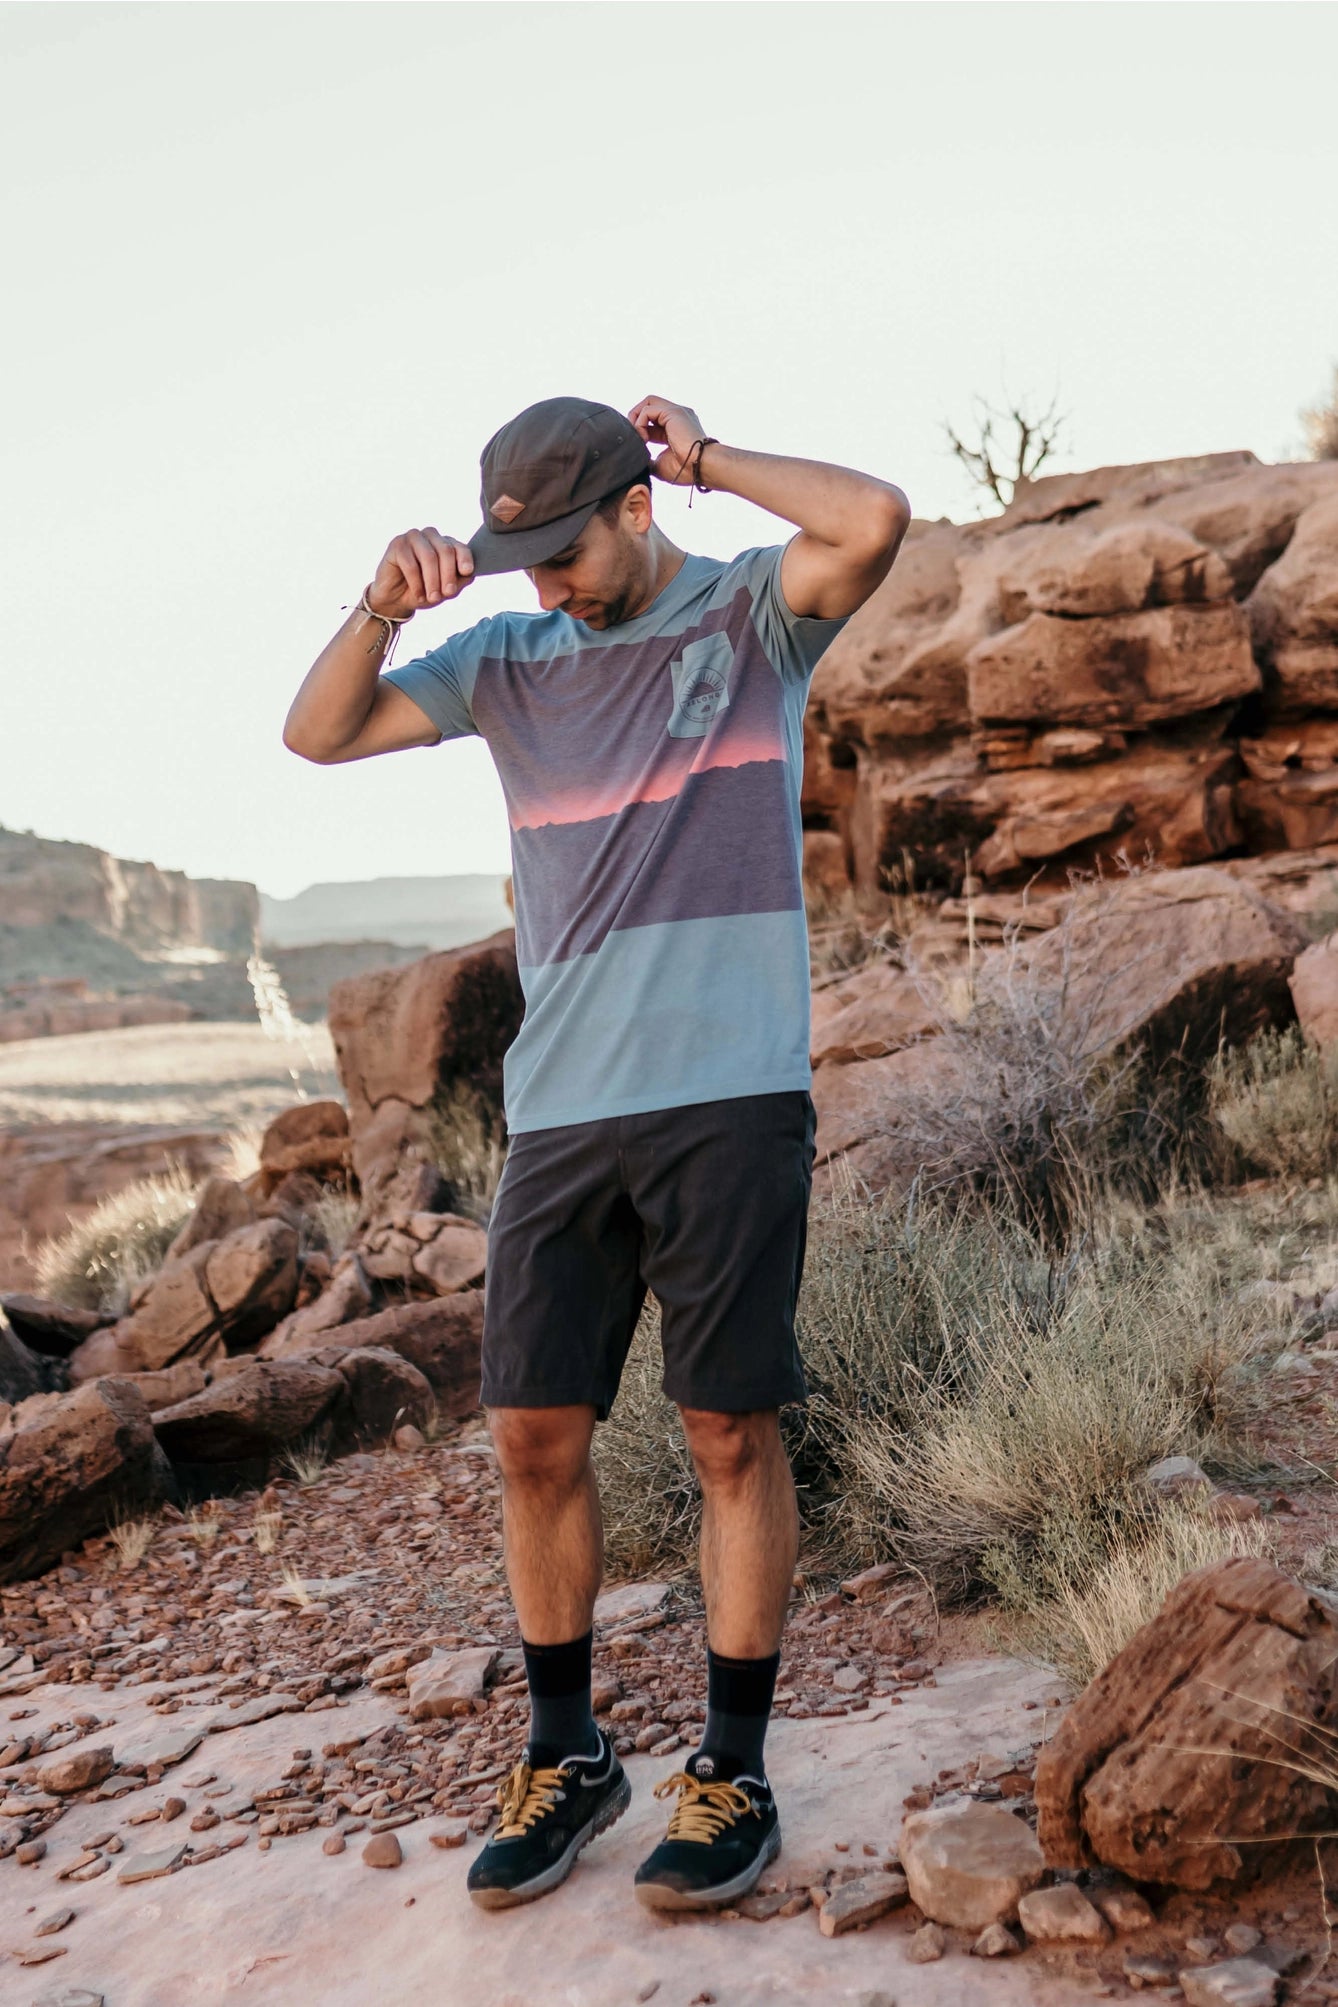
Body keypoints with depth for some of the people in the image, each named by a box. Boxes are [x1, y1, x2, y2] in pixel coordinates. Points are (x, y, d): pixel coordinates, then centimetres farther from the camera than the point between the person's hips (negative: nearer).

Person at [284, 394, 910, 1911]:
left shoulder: (751, 614, 4)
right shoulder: (511, 662, 15)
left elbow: (876, 521, -16)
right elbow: (317, 733, 12)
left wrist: (709, 458, -2)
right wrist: (384, 608, -6)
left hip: (728, 1099, -4)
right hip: (559, 1108, 4)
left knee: (731, 1438, 2)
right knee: (533, 1438, 6)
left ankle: (733, 1771, 17)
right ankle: (564, 1756, 24)